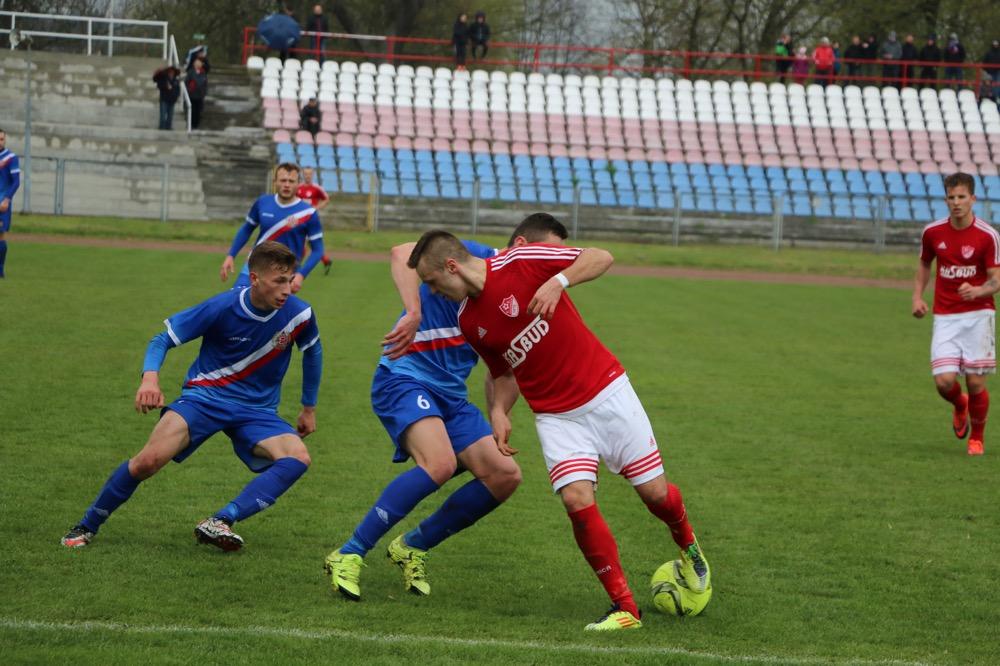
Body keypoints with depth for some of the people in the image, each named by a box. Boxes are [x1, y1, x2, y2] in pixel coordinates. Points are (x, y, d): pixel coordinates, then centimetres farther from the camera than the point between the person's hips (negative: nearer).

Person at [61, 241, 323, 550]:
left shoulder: (300, 314, -10)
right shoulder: (222, 307, -17)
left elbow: (313, 352, 14)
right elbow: (163, 339, -8)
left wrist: (309, 407, 21)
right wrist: (150, 376, -29)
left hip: (257, 410, 3)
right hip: (205, 397, -3)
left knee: (298, 457, -28)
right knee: (149, 460, -25)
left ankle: (219, 522, -30)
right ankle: (86, 526, -1)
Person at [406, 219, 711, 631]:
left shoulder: (521, 263, -13)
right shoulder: (468, 323, 3)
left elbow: (601, 258, -12)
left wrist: (559, 281, -28)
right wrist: (499, 412, -1)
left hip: (606, 392, -3)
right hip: (556, 417, 3)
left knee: (654, 492, 1)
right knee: (577, 499, -19)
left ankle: (688, 547, 36)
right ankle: (624, 608, -10)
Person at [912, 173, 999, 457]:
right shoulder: (932, 232, 0)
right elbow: (924, 265, 18)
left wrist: (977, 291, -29)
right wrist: (917, 297, 4)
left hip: (977, 314, -2)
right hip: (945, 317, 2)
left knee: (976, 382, -4)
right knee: (944, 381, -10)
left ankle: (976, 438, 21)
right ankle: (960, 406, 27)